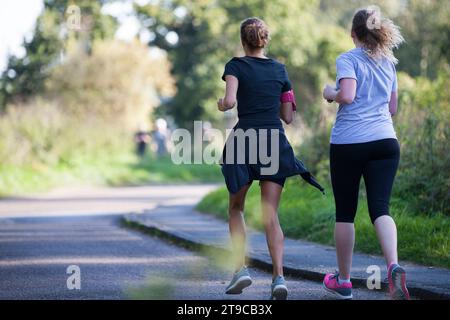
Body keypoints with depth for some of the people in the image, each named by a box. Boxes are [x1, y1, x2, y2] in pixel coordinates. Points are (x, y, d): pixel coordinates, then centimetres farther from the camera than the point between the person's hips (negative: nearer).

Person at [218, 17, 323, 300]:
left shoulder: (236, 66, 0)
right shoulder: (279, 69, 11)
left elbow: (230, 101, -15)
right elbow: (288, 116, 12)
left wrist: (221, 105, 7)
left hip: (245, 138, -2)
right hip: (275, 141, 2)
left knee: (236, 208, 17)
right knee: (270, 215, 1)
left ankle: (241, 268, 4)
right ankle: (279, 276, -14)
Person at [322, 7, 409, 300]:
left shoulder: (348, 59, -2)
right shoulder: (389, 63, 15)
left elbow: (347, 96, -17)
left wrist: (330, 94, 3)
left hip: (348, 142, -4)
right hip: (385, 141, 4)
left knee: (345, 213, 9)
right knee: (380, 208, -4)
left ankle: (343, 281, 19)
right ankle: (394, 265, -31)